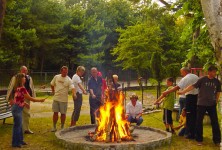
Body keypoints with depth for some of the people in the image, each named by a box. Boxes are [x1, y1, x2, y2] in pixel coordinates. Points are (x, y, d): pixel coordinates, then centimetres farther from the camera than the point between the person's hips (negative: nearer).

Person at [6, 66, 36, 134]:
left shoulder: (29, 78, 7)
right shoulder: (15, 78, -6)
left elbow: (32, 88, 14)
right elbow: (10, 88, -3)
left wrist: (33, 97, 12)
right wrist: (10, 98, -4)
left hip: (26, 98, 4)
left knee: (27, 114, 11)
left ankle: (26, 129, 25)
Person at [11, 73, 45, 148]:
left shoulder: (18, 88, 9)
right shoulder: (22, 88, -20)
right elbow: (30, 98, -16)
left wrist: (25, 103, 16)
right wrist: (40, 100, -7)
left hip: (18, 108, 9)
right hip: (17, 108, -9)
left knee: (19, 125, 16)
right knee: (17, 125, 0)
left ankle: (20, 140, 27)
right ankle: (15, 143, 10)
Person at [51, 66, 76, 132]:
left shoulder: (68, 80, -9)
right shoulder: (56, 77, 2)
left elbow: (72, 88, -23)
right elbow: (52, 84, 17)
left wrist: (74, 94, -40)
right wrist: (53, 91, 10)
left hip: (64, 99, -2)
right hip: (56, 98, 2)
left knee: (63, 113, 5)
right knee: (55, 113, 7)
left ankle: (62, 127, 20)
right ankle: (54, 127, 19)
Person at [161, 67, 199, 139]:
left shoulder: (185, 78, -10)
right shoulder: (196, 76, 12)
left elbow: (177, 87, -17)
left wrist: (166, 92, -16)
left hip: (190, 97, -7)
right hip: (197, 96, 7)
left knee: (190, 116, 0)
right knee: (195, 115, 14)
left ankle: (191, 134, 4)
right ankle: (196, 132, 22)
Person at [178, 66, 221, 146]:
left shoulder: (217, 82, 4)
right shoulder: (202, 79, -5)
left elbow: (218, 92, 16)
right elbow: (193, 86, -9)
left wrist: (216, 100, 8)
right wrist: (183, 92, -14)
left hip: (212, 104, 2)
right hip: (201, 104, -2)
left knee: (215, 122, 2)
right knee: (199, 122, 3)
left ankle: (217, 140, 14)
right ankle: (199, 140, 16)